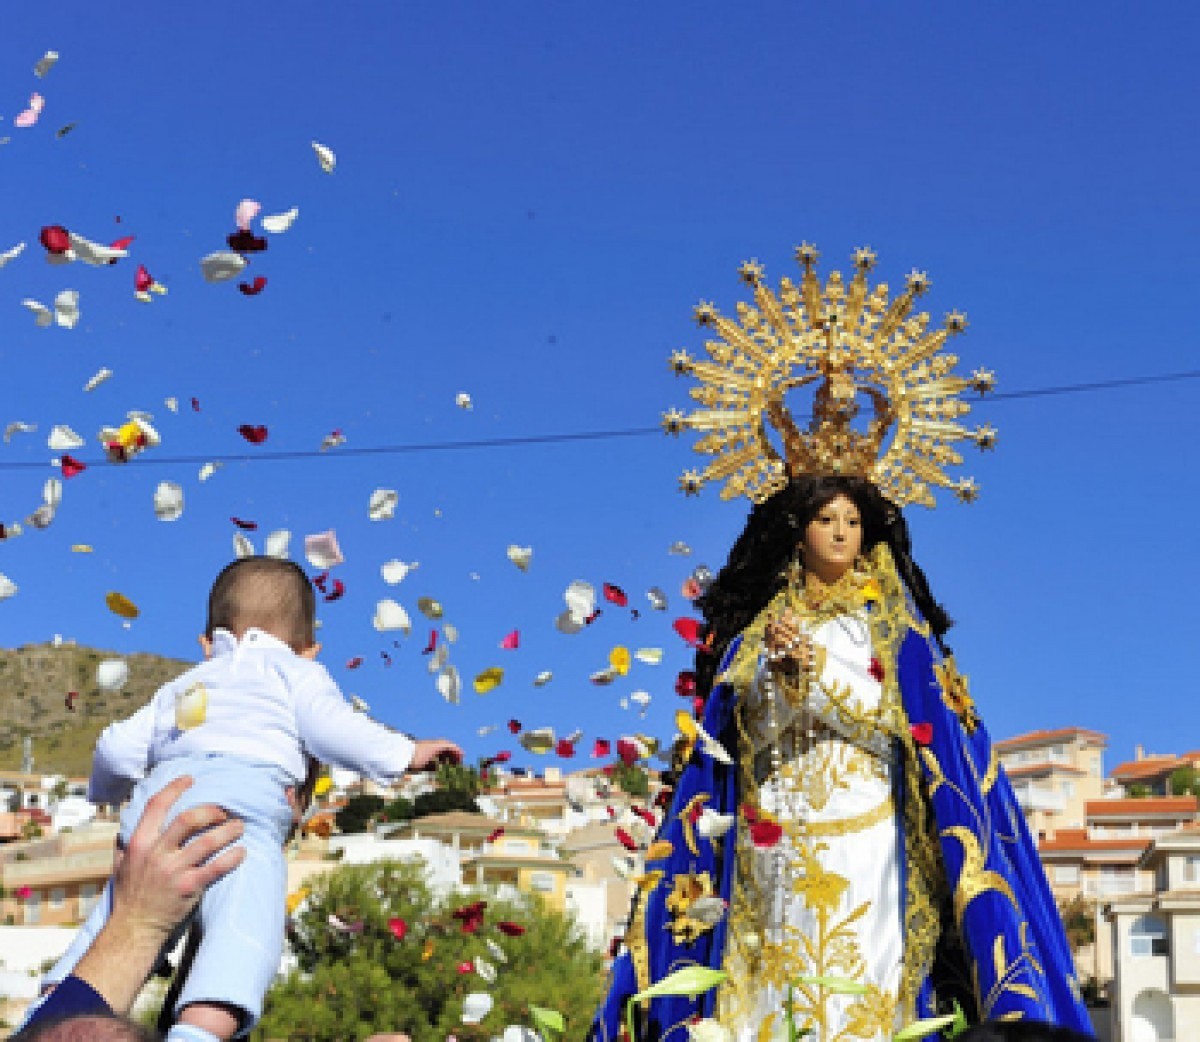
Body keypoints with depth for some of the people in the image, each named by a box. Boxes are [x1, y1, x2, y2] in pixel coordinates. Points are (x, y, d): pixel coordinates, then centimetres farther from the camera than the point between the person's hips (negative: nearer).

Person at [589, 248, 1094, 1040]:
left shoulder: (887, 614, 8)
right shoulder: (762, 622, 14)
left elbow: (900, 716, -3)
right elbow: (737, 734, 9)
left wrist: (820, 667, -9)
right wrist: (779, 671, -9)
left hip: (859, 837, -2)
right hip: (771, 847, 3)